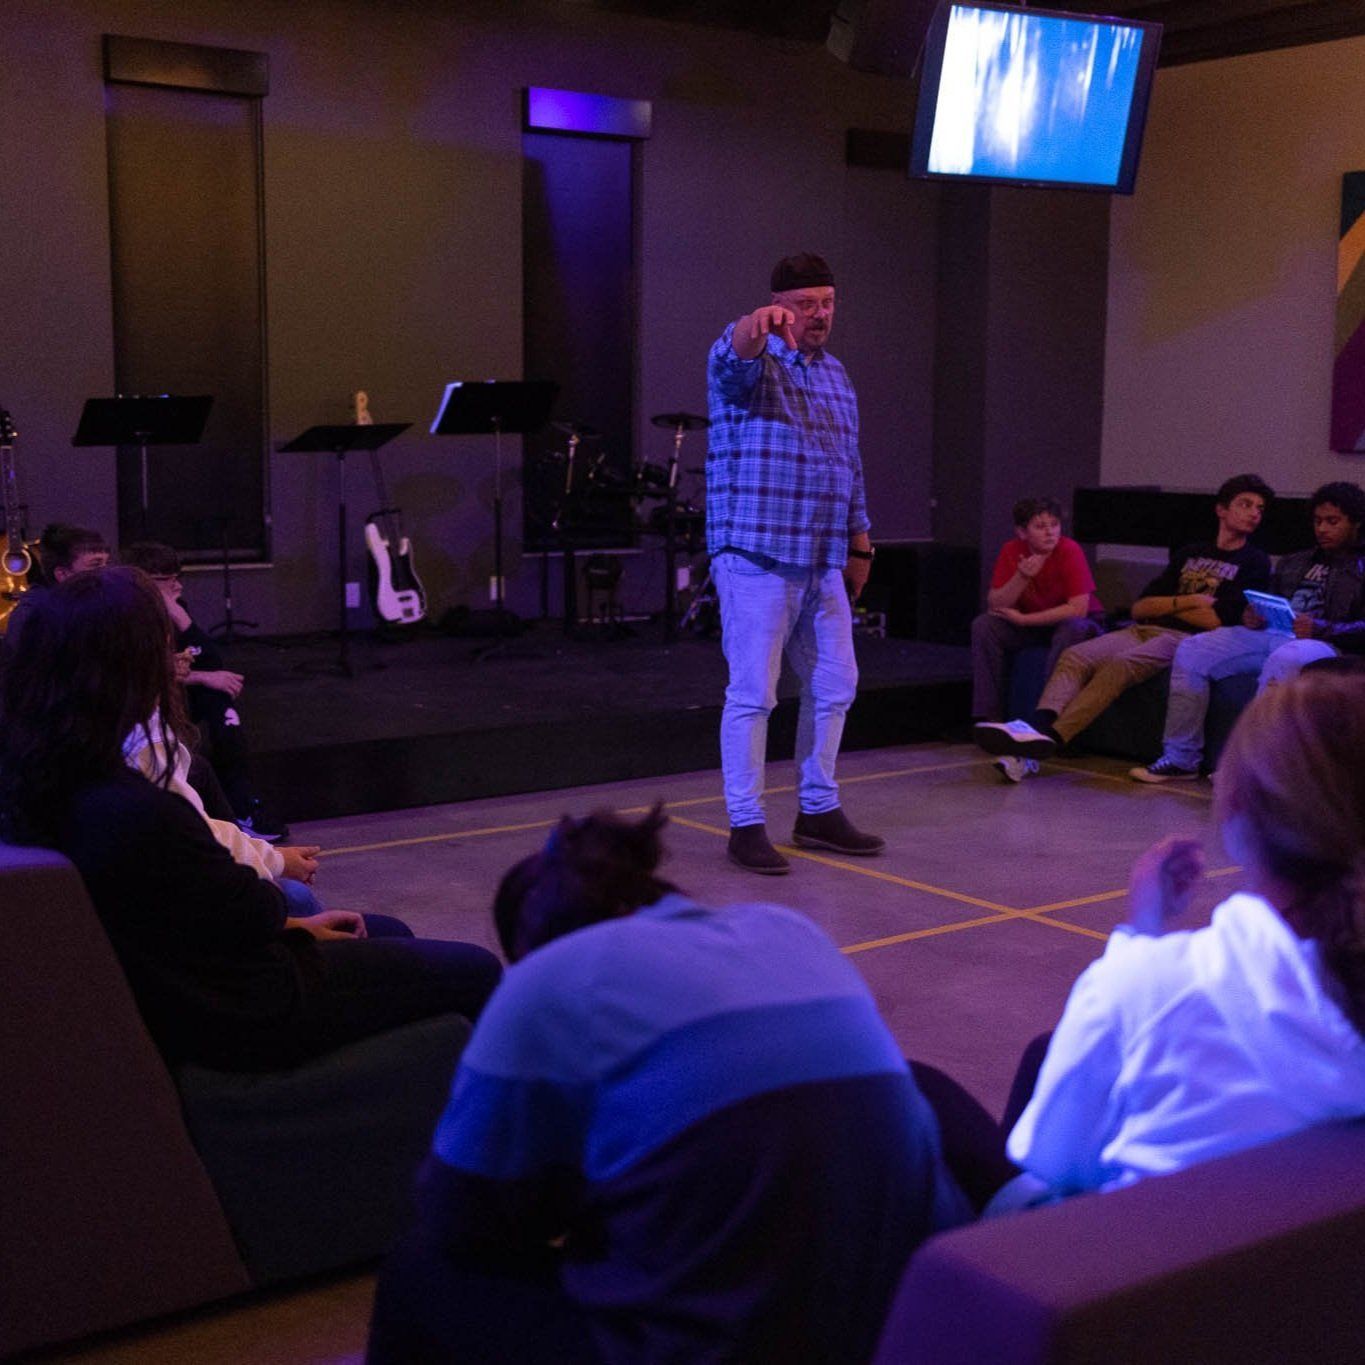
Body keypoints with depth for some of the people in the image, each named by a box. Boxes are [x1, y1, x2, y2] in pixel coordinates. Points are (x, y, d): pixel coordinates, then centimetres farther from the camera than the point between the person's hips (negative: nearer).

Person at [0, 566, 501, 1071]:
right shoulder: (135, 812, -35)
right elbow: (255, 912, -20)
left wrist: (296, 924, 9)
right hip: (242, 1015, -9)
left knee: (390, 937, 27)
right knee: (478, 974, 4)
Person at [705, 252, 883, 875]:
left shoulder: (835, 373, 17)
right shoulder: (749, 360, -5)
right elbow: (735, 355, -32)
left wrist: (859, 541, 19)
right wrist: (759, 324, -54)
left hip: (824, 563, 8)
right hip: (756, 557, -7)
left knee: (834, 687, 12)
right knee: (752, 693, -5)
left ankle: (818, 811, 25)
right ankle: (745, 825, 3)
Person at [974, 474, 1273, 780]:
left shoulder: (1254, 563, 9)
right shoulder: (1189, 554, 26)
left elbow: (1215, 620, -5)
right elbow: (1139, 608, 17)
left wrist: (1164, 605, 7)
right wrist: (1185, 601, 1)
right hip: (1143, 630, 6)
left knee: (1121, 664, -33)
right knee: (1075, 656, -20)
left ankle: (1050, 737, -45)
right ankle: (1038, 727, -41)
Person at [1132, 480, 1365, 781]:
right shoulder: (1294, 563, 31)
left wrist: (1321, 629, -20)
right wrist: (1252, 617, 5)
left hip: (1321, 643, -6)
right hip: (1269, 633, 6)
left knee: (1282, 660, -42)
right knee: (1192, 650, -14)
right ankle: (1179, 759, -16)